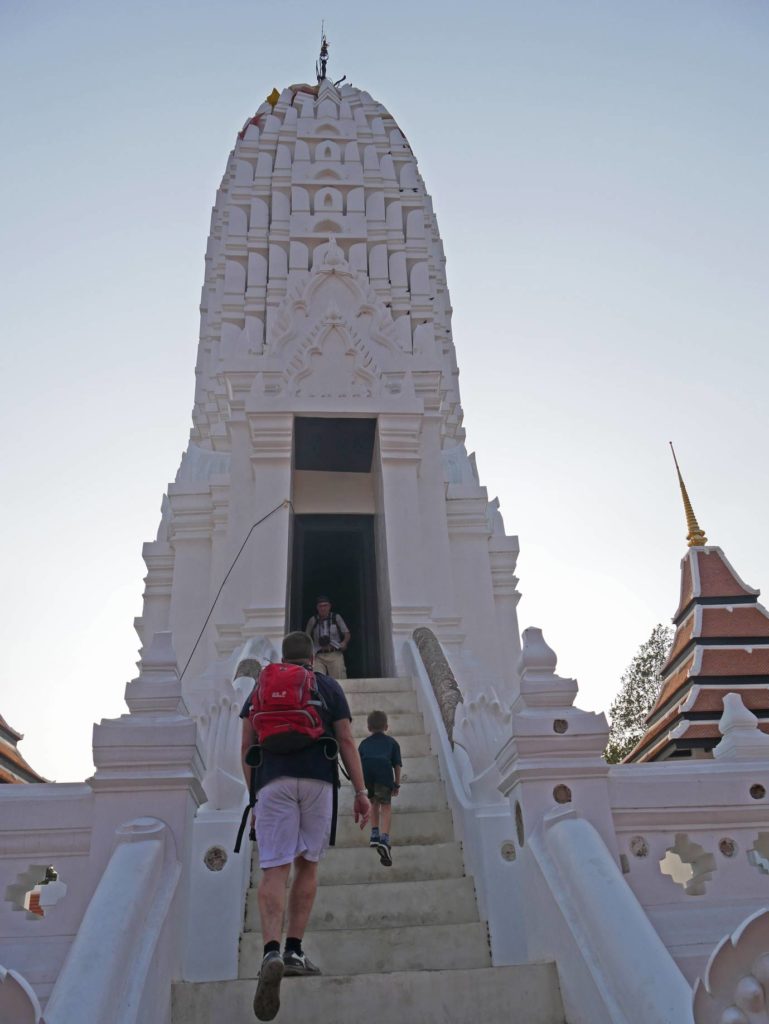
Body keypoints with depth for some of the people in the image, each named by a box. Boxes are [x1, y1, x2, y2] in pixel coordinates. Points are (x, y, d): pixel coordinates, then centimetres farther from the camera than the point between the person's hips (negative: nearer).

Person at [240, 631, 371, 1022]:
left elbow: (247, 746, 13)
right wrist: (360, 792, 5)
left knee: (273, 870, -4)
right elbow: (346, 741, 5)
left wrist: (253, 792, 21)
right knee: (306, 865, 14)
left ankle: (271, 953, -23)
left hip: (273, 781, 0)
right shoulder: (329, 687, 13)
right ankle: (294, 951, 13)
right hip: (318, 781, 0)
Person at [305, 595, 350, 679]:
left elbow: (347, 633, 10)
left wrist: (344, 642, -10)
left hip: (335, 654, 0)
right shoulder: (313, 620, 9)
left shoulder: (336, 617, 8)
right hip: (319, 655, 0)